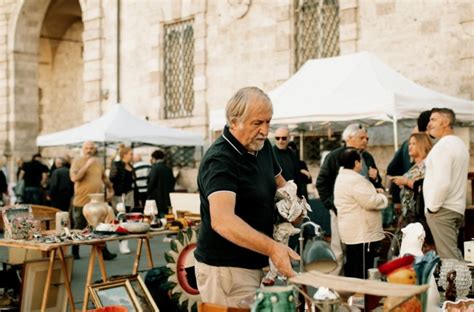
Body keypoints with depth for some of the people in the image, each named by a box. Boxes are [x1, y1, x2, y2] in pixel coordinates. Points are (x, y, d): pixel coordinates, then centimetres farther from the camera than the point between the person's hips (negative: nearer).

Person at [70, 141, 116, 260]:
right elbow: (74, 178, -20)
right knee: (79, 228, 8)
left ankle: (104, 252, 9)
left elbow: (104, 177, 25)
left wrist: (110, 189, 21)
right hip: (82, 202, -4)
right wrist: (87, 165, -22)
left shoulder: (98, 162, 12)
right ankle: (74, 253, 21)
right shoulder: (77, 162, -5)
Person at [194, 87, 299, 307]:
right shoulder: (219, 161, -23)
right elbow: (222, 220, -38)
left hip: (254, 263, 8)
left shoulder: (262, 146, 4)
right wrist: (272, 248, -49)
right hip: (226, 269, -8)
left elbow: (277, 181, 24)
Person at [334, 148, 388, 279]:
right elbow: (370, 202, -24)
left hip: (351, 232, 11)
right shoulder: (355, 180, -20)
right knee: (362, 272, -6)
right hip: (362, 233, -11)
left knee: (351, 269, 16)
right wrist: (382, 197, -5)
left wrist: (374, 192, 10)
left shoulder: (341, 178, 14)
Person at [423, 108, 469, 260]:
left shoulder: (443, 145, -15)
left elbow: (442, 182, -25)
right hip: (457, 208, 9)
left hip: (442, 209, -9)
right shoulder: (460, 144, 14)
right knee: (454, 255, 16)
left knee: (448, 257, -7)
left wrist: (432, 206, -13)